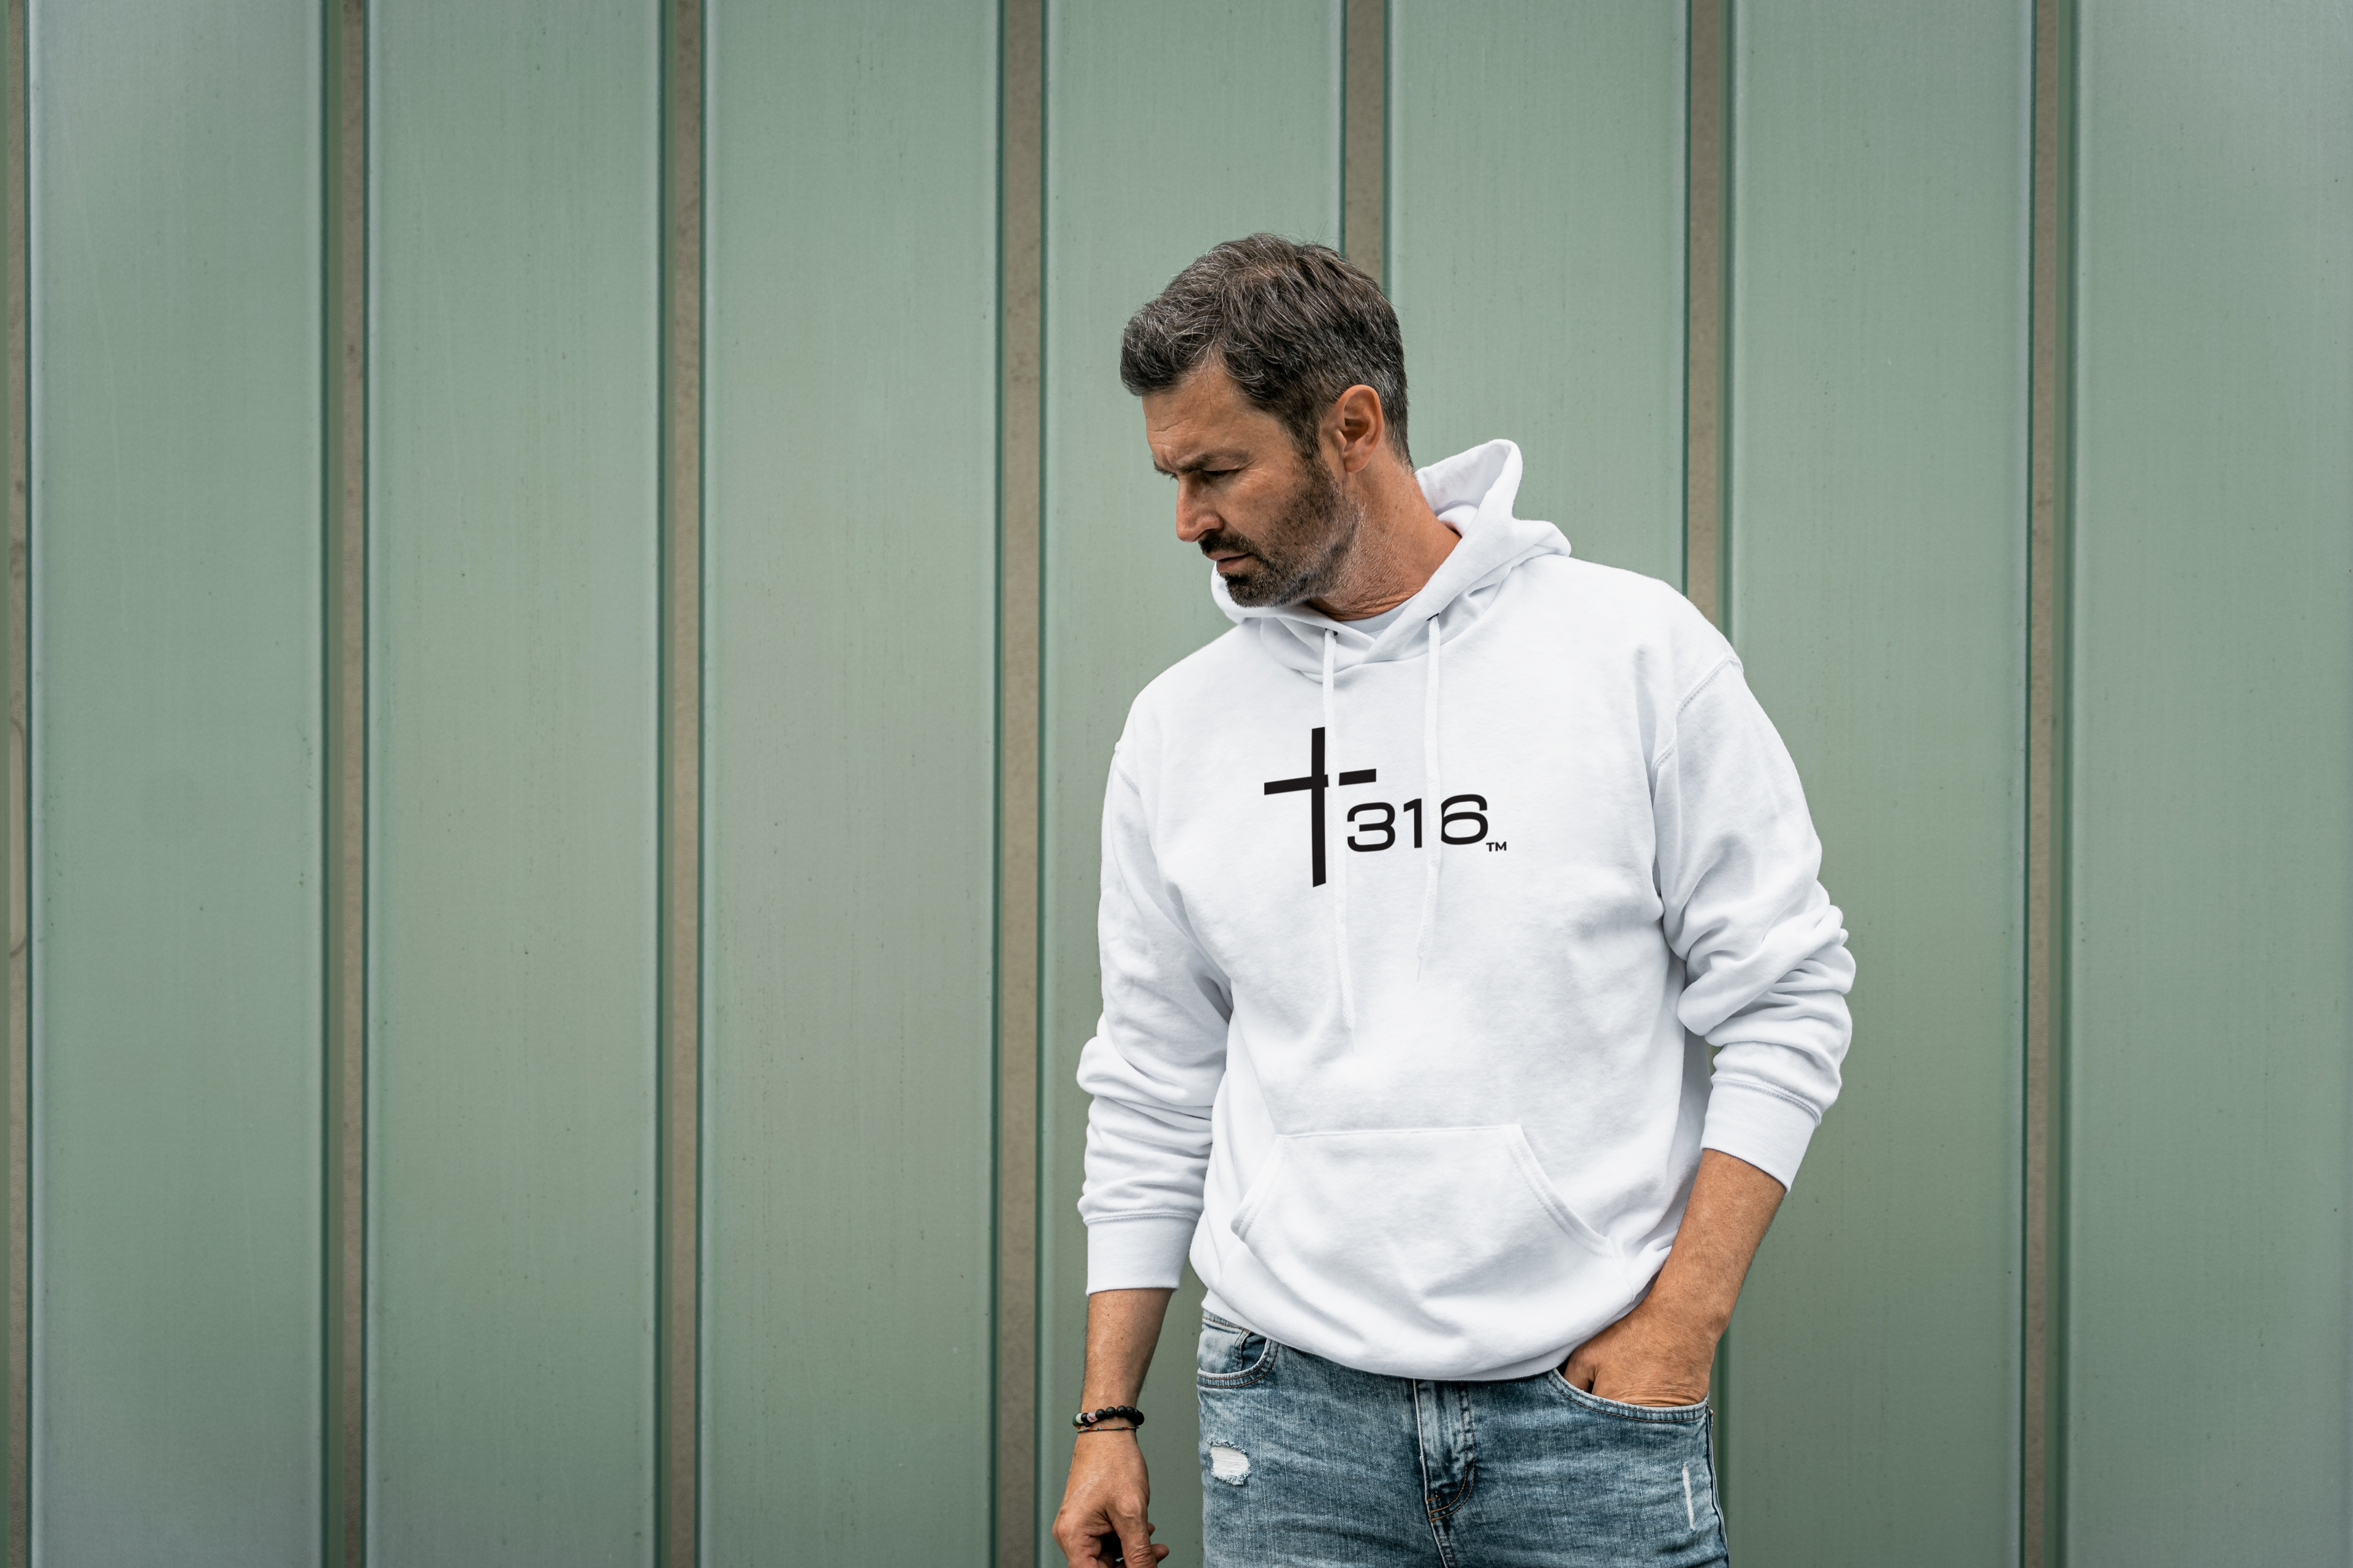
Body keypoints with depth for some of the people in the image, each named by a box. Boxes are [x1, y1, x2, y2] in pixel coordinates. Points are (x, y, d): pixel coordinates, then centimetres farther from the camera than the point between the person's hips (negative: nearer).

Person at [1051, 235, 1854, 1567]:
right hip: (1288, 1411, 3)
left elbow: (1787, 1003, -3)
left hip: (1591, 1406, -2)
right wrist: (1109, 1416, 8)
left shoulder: (1641, 654, -3)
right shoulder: (1180, 729, 6)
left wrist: (1680, 1324, -10)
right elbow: (1154, 1096, 11)